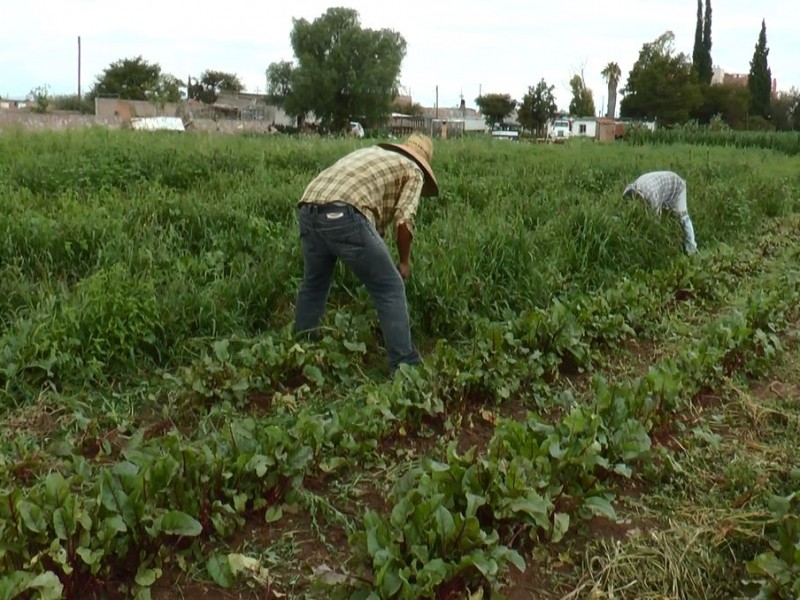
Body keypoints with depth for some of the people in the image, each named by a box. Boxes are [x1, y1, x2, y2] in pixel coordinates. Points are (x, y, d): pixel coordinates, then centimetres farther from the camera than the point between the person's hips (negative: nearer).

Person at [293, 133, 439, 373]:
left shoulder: (370, 152, 38)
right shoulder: (413, 171, 18)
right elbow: (404, 220, 3)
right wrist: (404, 261, 17)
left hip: (308, 212, 7)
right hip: (344, 216, -7)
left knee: (313, 286, 27)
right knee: (390, 288, 6)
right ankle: (405, 366, 7)